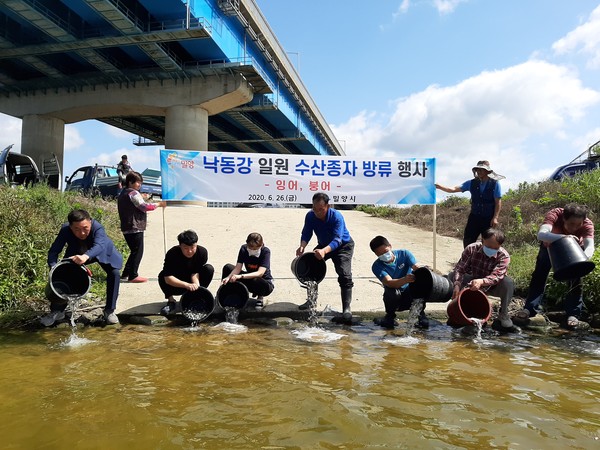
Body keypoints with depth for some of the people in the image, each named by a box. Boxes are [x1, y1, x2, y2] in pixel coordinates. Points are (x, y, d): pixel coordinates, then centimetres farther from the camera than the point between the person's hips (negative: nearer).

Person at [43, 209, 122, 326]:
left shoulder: (97, 228, -42)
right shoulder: (65, 230, -32)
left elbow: (99, 246, -59)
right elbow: (54, 251, -31)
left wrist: (86, 256, -79)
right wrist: (53, 268, -50)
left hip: (103, 253, -2)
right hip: (76, 254, 3)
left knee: (114, 273, -21)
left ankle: (109, 311, -5)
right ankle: (57, 311, 12)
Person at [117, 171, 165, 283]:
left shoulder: (123, 194, 18)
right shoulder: (133, 193, -13)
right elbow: (145, 206, -20)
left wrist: (141, 198, 19)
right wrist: (159, 204, -11)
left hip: (126, 228, 10)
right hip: (135, 228, -10)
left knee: (134, 251, 18)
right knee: (138, 252, -2)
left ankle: (125, 274, 21)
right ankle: (133, 276, 2)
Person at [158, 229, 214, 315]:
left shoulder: (202, 252, -20)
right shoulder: (172, 253, -26)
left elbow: (195, 272, -19)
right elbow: (168, 278, -33)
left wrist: (196, 284, -40)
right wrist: (187, 285, -44)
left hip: (192, 284, 1)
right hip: (177, 285, -1)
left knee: (209, 269, -23)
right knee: (162, 276, -30)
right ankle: (171, 301, -10)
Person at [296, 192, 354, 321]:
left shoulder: (337, 217, -34)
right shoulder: (310, 216, -19)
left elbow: (337, 240, -43)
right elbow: (306, 233, -17)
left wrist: (324, 251, -62)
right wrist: (302, 246, -40)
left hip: (343, 246, -5)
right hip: (323, 245, 5)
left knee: (345, 275, -21)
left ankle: (346, 308, -17)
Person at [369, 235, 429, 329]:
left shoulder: (404, 254, -8)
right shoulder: (377, 266, -14)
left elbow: (417, 268, -23)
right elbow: (389, 282, -31)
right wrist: (405, 280, -51)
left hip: (411, 295, 1)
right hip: (395, 300, -1)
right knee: (391, 291, -35)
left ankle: (421, 314, -4)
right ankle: (390, 316, -3)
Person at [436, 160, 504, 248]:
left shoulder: (495, 183, -8)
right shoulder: (472, 183, 0)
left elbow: (498, 202, -7)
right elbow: (454, 189, -4)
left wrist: (495, 218, -13)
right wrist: (440, 187, -18)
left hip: (488, 219, -3)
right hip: (474, 217, 3)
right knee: (467, 240, 3)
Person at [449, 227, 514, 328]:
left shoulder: (504, 256, -23)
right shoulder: (471, 249, -18)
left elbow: (496, 277, -37)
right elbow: (459, 269, -24)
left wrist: (481, 282, -58)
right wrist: (457, 285, -43)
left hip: (492, 285, -1)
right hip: (473, 281, 2)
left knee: (508, 282, -33)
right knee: (452, 275, -23)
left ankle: (503, 314, -12)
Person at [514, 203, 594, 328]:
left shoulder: (587, 224, -35)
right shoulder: (554, 215, -40)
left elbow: (590, 245, -49)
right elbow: (541, 235, -56)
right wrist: (563, 237, -72)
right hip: (550, 245, -1)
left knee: (575, 279, -9)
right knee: (539, 273, -7)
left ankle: (573, 314, 0)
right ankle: (530, 309, -2)